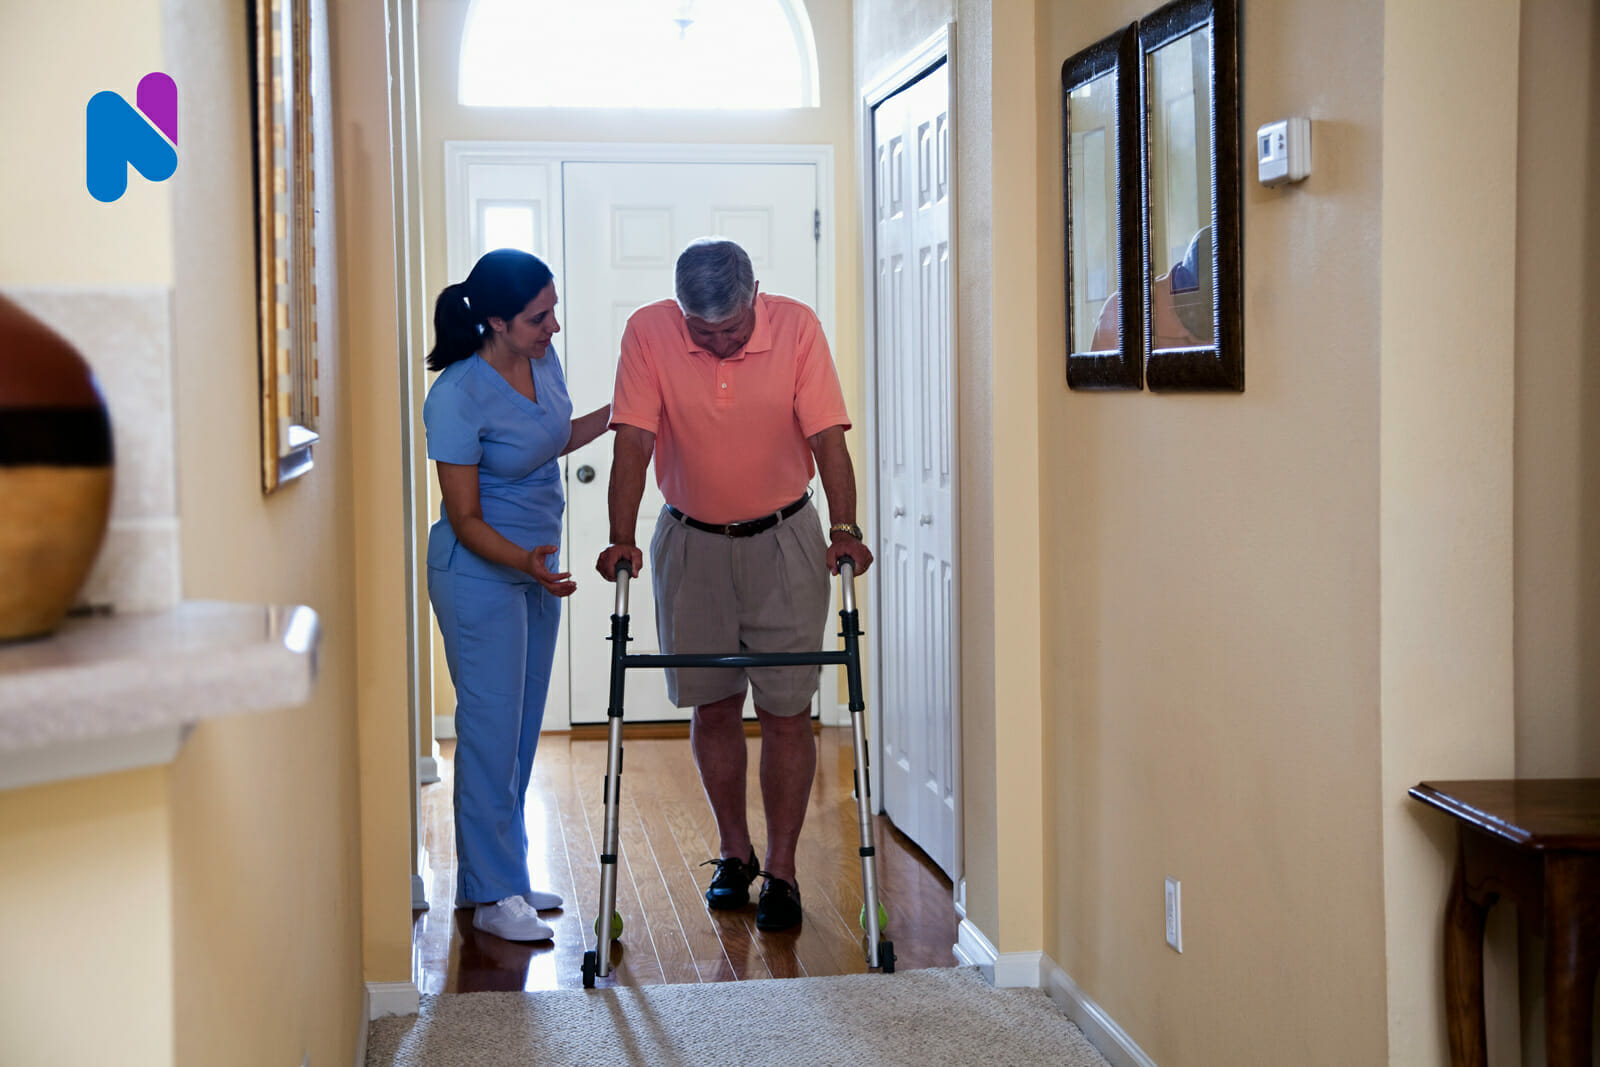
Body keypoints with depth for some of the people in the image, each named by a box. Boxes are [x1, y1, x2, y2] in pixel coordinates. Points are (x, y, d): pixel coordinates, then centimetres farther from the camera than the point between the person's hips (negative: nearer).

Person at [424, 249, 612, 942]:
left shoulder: (542, 361, -1)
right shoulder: (457, 397, -23)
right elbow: (466, 520, -20)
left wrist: (617, 413, 9)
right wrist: (523, 561, -35)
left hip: (536, 567, 8)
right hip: (479, 576, -8)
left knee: (522, 728, 12)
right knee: (491, 727, -4)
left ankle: (494, 874, 24)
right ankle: (493, 894, 5)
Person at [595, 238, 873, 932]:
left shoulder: (796, 327, -13)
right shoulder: (648, 333, -12)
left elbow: (827, 437, -15)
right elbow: (634, 442, -14)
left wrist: (845, 529, -27)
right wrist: (622, 538, -24)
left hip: (784, 541, -1)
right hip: (691, 543, 1)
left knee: (785, 710, -1)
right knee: (712, 705, 9)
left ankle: (781, 871, 8)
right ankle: (734, 853, 26)